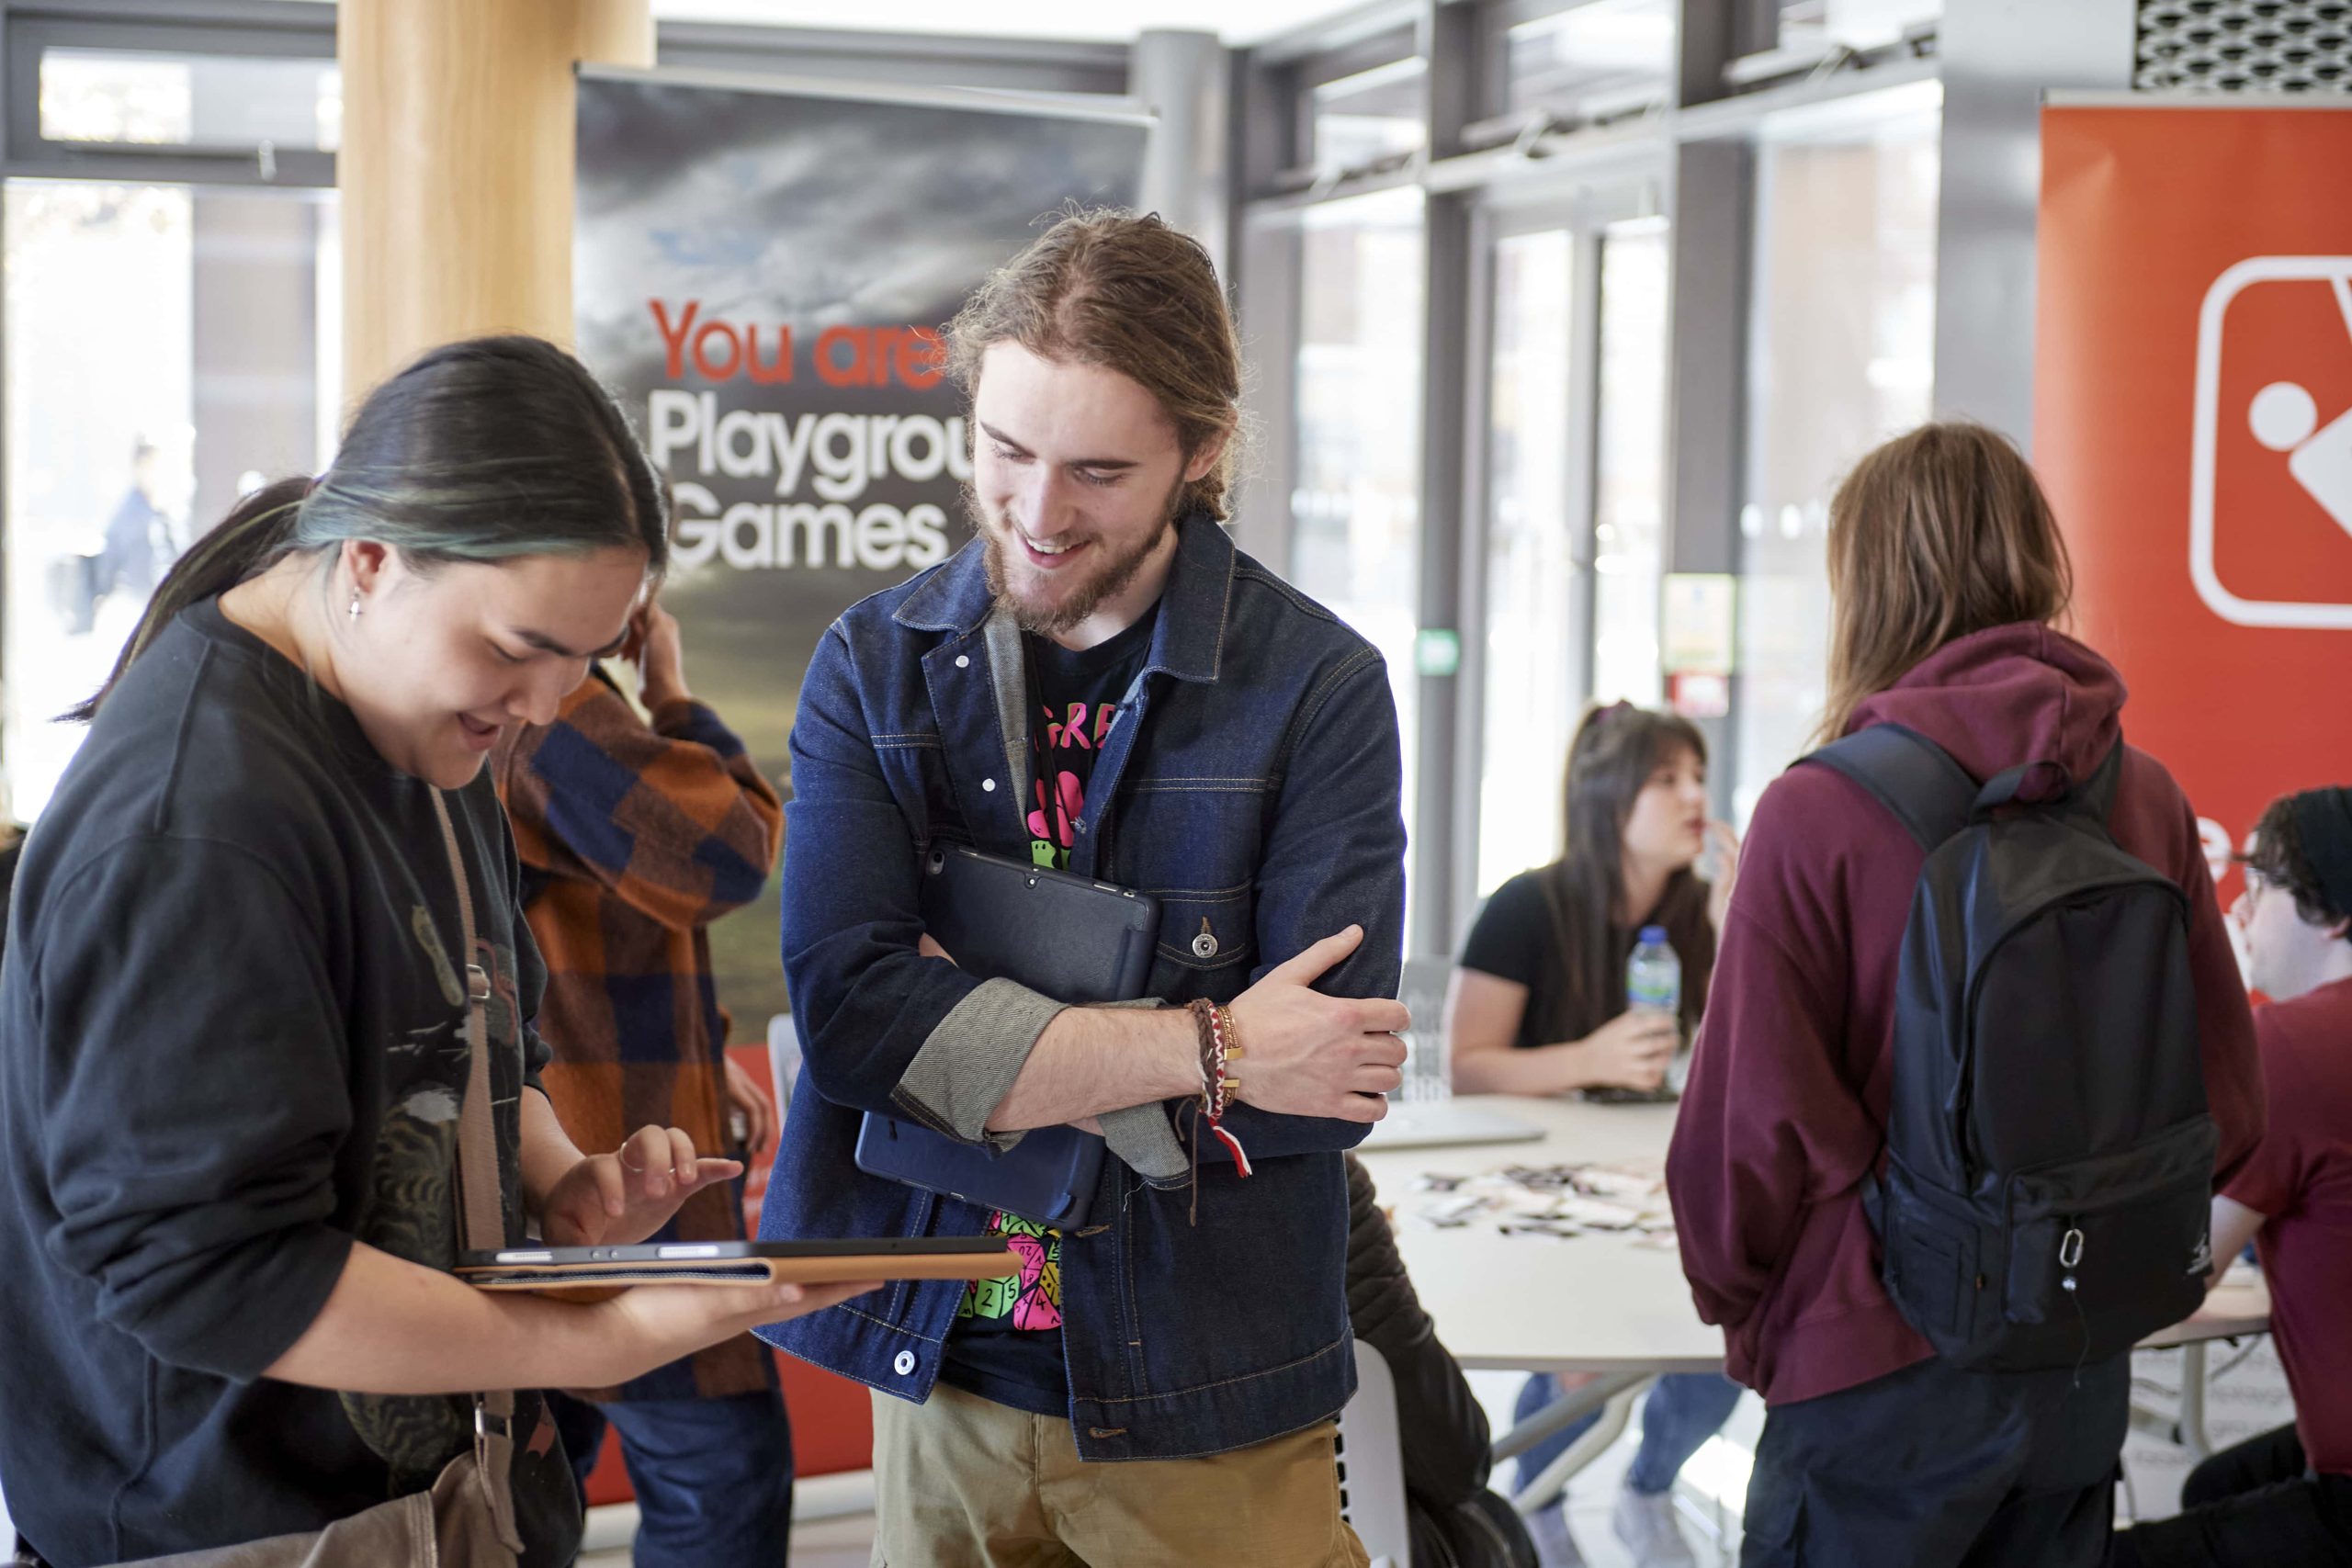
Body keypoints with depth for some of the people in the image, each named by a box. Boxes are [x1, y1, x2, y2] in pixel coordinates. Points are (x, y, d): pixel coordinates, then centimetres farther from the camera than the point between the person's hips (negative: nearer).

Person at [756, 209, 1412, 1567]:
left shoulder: (1318, 688, -9)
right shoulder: (876, 666, -2)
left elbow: (1327, 1084, -18)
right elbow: (848, 1008, -16)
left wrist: (969, 1036, -15)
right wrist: (1204, 1050, -19)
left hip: (1208, 1421, -2)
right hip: (940, 1377, 2)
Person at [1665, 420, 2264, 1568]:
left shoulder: (1818, 811, -16)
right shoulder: (2148, 801, -2)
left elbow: (1752, 1129, -15)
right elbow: (2227, 1103, 3)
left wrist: (1736, 1298, 4)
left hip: (1878, 1375, -5)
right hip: (2087, 1373, 5)